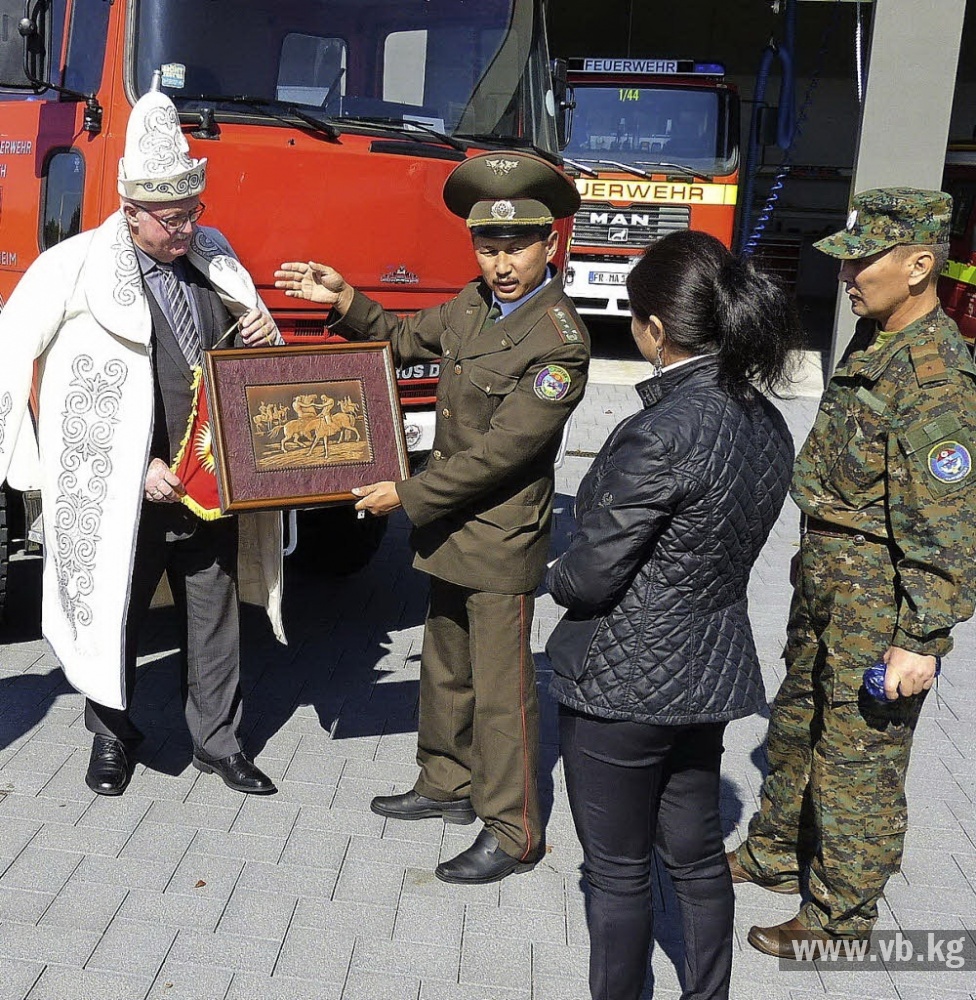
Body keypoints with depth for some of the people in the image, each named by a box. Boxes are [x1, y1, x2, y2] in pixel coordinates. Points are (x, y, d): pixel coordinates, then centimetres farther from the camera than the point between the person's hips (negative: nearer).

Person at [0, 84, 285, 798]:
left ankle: (218, 742, 28)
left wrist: (264, 334, -5)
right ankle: (112, 735, 34)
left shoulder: (213, 256, 6)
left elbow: (245, 360, 20)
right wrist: (141, 466, -16)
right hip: (123, 492, -4)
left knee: (214, 616, 12)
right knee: (116, 616, 12)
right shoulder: (78, 269, -10)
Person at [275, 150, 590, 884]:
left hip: (503, 544, -8)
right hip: (450, 530, 8)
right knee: (446, 671, 22)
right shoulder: (475, 303, 3)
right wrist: (346, 301, 4)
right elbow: (407, 339, 21)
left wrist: (408, 496, -17)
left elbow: (500, 451, -23)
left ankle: (514, 834, 17)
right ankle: (448, 786, 41)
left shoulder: (560, 341, -21)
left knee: (502, 691, 2)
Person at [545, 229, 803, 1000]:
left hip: (622, 683, -8)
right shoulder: (767, 423, 0)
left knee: (618, 872, 11)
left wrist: (557, 579, 2)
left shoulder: (662, 434, -26)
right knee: (697, 852, 23)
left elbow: (590, 574, -21)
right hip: (712, 673, 8)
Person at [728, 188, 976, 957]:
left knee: (857, 754, 5)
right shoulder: (874, 340, 6)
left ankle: (842, 914, 24)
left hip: (880, 600, -9)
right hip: (827, 578, 10)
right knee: (799, 720, 23)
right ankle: (778, 853, 43)